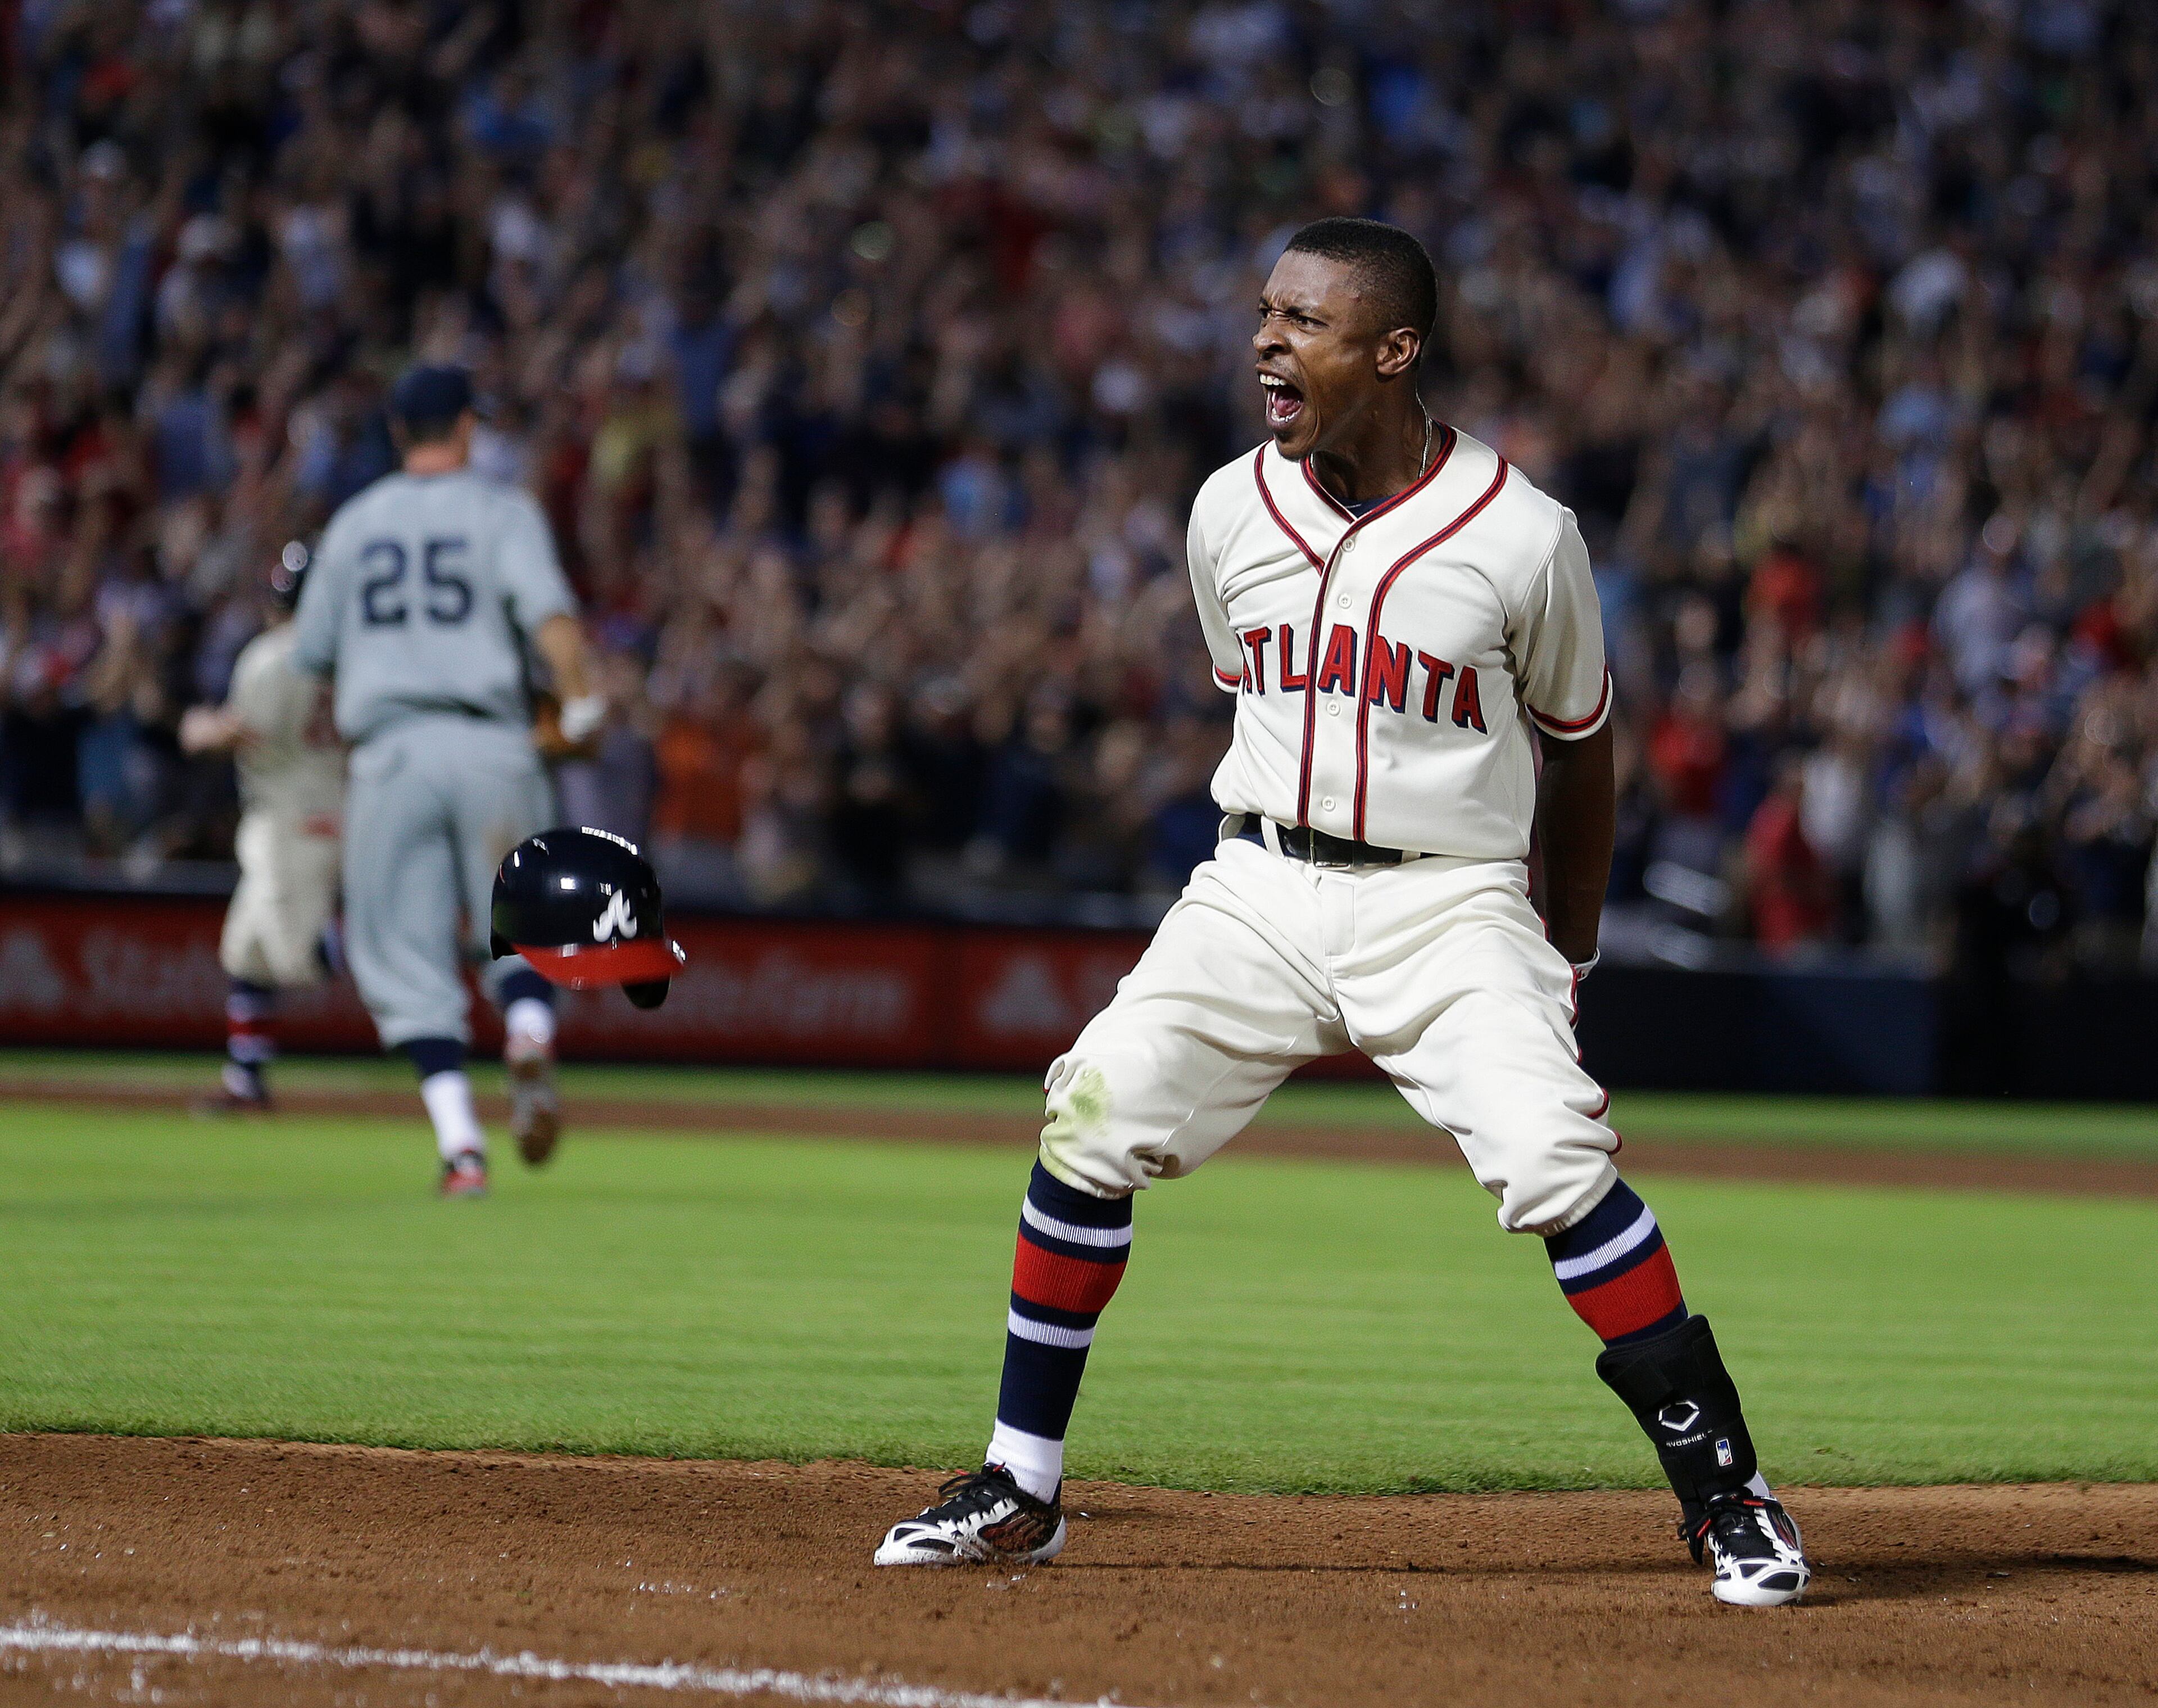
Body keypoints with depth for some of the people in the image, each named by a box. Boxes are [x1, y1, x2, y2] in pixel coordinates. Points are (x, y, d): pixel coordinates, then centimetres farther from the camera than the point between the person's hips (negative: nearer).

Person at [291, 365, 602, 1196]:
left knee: (409, 955, 3)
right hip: (491, 745, -1)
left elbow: (311, 652, 18)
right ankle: (529, 1034, -23)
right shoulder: (501, 511, 4)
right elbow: (549, 608, -14)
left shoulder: (353, 524, 14)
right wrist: (580, 706, -13)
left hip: (388, 752, 1)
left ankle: (459, 1140, -13)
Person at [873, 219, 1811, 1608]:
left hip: (1453, 902, -4)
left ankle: (1725, 1493, -12)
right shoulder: (1233, 513, 2)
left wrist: (1564, 971, 10)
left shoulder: (1522, 536, -10)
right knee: (1092, 1129, -8)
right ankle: (1023, 1492, 5)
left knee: (1556, 1165, -22)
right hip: (1260, 888, 4)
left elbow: (1580, 751, 4)